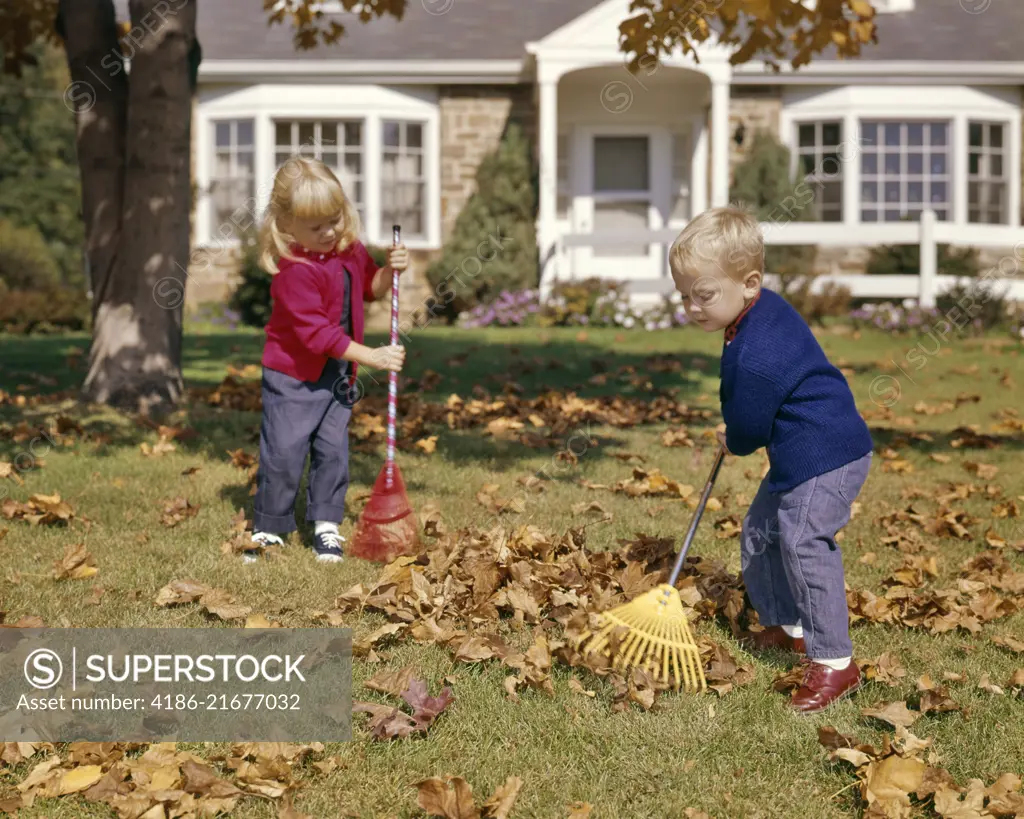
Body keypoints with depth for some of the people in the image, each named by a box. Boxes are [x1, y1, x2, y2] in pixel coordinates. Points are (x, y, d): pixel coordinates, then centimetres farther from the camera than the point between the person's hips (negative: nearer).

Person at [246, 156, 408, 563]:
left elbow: (370, 287, 21)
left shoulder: (349, 248, 1)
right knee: (284, 453, -4)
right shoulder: (294, 270, -24)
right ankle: (268, 528, 10)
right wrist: (371, 357, -26)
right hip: (294, 376, -6)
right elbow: (316, 332, -26)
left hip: (339, 373, 6)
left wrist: (390, 270, -2)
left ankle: (326, 525, 16)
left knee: (333, 449, 7)